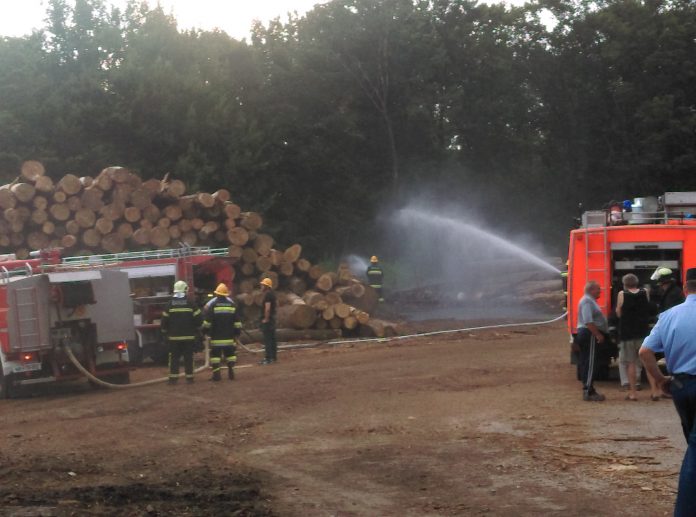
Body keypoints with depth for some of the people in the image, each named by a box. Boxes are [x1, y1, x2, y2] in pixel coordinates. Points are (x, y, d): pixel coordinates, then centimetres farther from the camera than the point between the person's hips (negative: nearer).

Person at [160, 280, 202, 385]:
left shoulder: (169, 305, 0)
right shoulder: (191, 305, -4)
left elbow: (164, 321, 2)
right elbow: (198, 320, -3)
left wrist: (165, 333, 15)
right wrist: (196, 330, 14)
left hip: (174, 337, 1)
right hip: (189, 337, -1)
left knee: (174, 357, 4)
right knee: (188, 357, 5)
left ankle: (173, 377, 1)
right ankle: (189, 377, 5)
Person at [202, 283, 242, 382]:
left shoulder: (212, 305, -7)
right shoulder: (232, 304, 4)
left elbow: (207, 321, -6)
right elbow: (237, 321, 7)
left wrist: (206, 330, 6)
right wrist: (237, 332, 16)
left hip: (216, 336, -3)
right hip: (229, 336, 3)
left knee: (215, 354, -1)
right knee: (230, 353, 12)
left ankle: (216, 373, -6)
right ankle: (231, 372, 10)